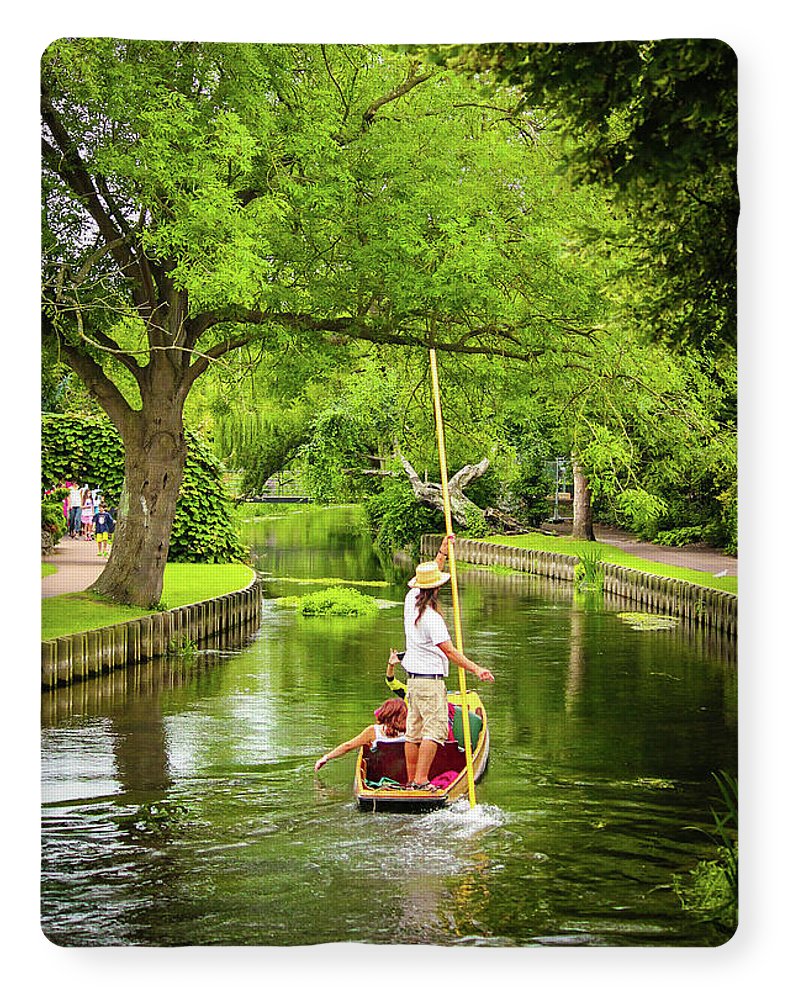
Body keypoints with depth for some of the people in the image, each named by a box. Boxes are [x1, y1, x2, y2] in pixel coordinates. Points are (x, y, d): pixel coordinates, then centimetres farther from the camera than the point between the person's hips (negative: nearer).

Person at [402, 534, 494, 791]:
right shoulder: (431, 617, -18)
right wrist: (475, 669, -20)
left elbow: (432, 572, 23)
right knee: (434, 729, -8)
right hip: (430, 679, -9)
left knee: (414, 731, 10)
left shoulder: (411, 600, 6)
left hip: (413, 679, 9)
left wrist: (443, 550, 23)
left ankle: (411, 780, 13)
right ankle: (421, 780, -13)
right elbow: (448, 650, -20)